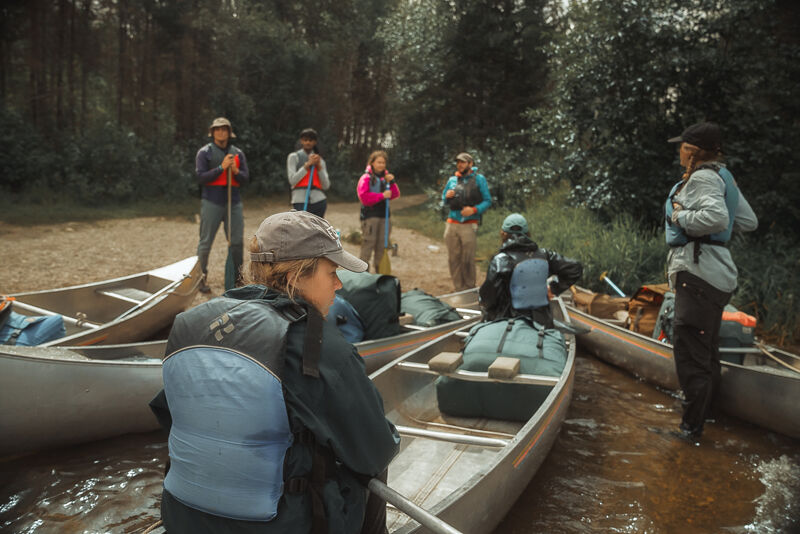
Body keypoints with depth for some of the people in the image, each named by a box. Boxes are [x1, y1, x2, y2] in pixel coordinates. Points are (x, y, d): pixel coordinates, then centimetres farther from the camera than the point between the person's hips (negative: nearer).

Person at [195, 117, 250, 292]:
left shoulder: (238, 153, 12)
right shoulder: (204, 152, 1)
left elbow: (246, 178, 8)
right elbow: (201, 177, -9)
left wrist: (235, 171, -13)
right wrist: (222, 167, -16)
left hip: (234, 202, 4)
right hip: (212, 203, -3)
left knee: (237, 241, 5)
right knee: (205, 242, 0)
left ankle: (237, 276, 17)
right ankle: (201, 277, 10)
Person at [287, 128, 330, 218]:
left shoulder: (320, 161, 16)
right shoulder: (293, 157, 8)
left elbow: (326, 186, 7)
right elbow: (292, 180, -5)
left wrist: (319, 166, -2)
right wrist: (308, 164, -8)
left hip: (318, 201, 3)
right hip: (300, 201, -3)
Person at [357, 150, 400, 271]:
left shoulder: (386, 177, 13)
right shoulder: (366, 177, -4)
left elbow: (395, 195, 9)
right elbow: (363, 196, -14)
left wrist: (392, 182, -7)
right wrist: (382, 195, -15)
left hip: (384, 215, 6)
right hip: (370, 215, -6)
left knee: (382, 245, 9)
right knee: (368, 243, -8)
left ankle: (379, 270, 18)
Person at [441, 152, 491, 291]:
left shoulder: (479, 179, 3)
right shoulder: (452, 180, 14)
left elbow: (488, 201, 0)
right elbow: (444, 202, 22)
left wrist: (474, 209, -16)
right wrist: (447, 196, -1)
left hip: (469, 225, -4)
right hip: (452, 224, 4)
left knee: (468, 260, -2)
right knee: (453, 259, 5)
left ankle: (469, 289, 11)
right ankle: (459, 289, 15)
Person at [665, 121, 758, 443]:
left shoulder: (702, 178, -13)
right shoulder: (723, 177, 18)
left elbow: (716, 217, -30)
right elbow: (749, 222, 21)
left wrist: (681, 216, -14)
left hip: (698, 274, -11)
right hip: (717, 274, 11)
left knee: (689, 351, -7)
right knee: (706, 350, 20)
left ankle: (692, 428, -2)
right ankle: (705, 414, 34)